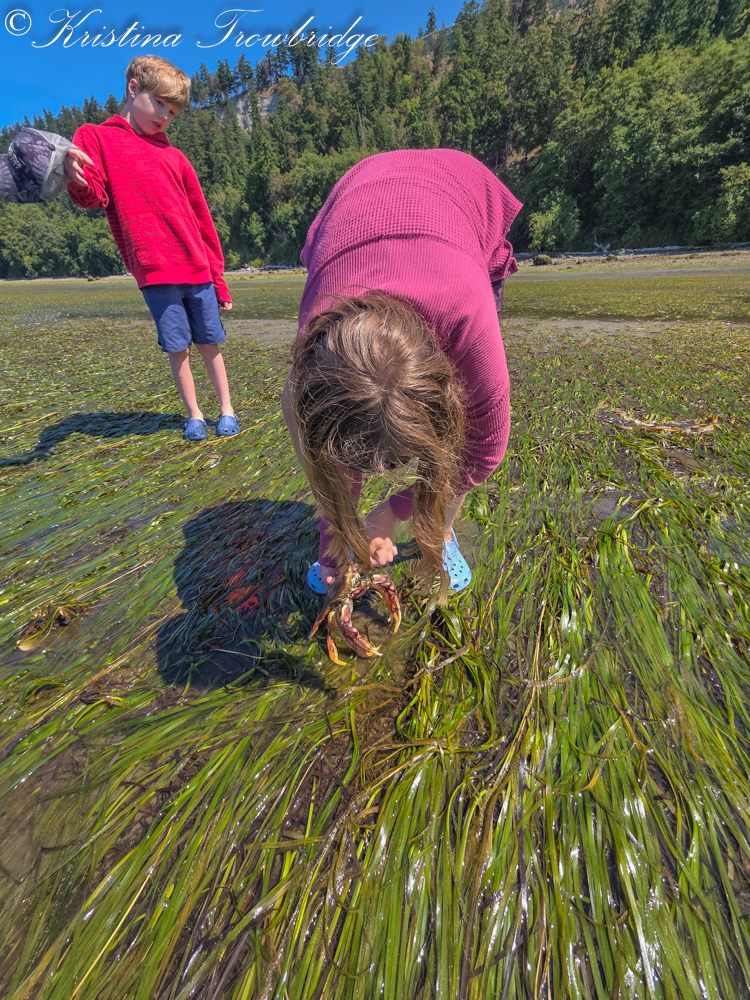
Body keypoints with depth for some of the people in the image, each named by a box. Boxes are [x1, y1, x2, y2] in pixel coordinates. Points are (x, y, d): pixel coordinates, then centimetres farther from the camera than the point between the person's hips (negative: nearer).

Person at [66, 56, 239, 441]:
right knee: (177, 347, -3)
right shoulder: (95, 137, 11)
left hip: (198, 270, 3)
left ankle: (226, 409, 14)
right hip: (155, 272, -2)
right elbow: (94, 196, 0)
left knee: (209, 342, 4)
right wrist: (75, 181, -24)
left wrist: (217, 273, 10)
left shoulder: (174, 157, 19)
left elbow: (202, 220, 16)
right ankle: (194, 414, 10)